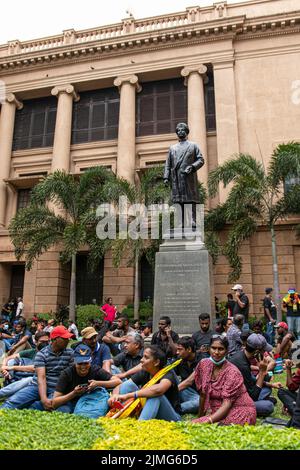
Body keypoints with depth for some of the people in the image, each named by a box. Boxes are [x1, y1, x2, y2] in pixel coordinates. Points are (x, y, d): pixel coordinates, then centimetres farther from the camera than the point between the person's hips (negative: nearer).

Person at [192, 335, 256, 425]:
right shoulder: (203, 364, -2)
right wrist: (200, 417, 11)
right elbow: (203, 394, 7)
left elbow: (227, 403, -22)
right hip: (218, 412, 5)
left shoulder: (232, 372, -17)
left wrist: (209, 420, -32)